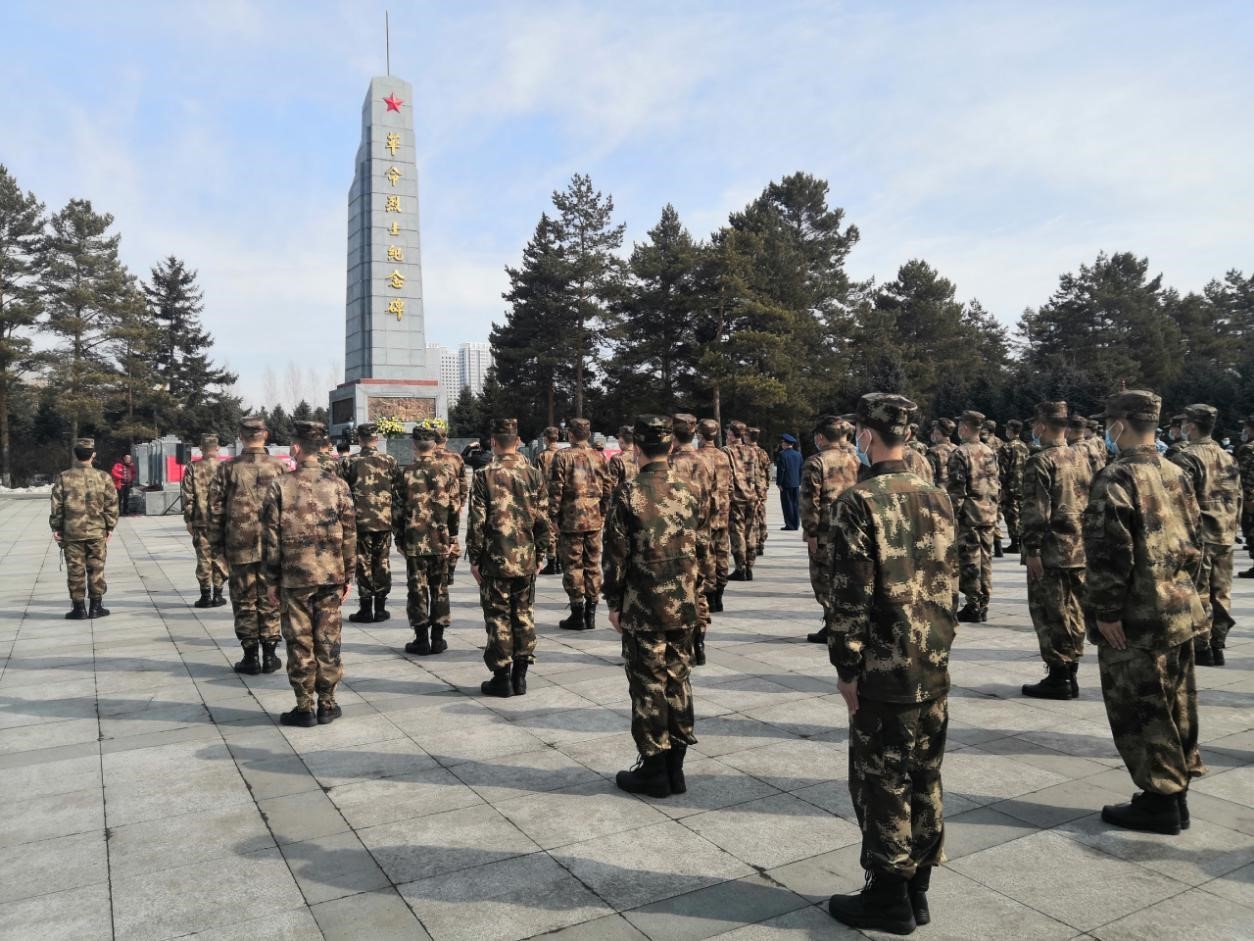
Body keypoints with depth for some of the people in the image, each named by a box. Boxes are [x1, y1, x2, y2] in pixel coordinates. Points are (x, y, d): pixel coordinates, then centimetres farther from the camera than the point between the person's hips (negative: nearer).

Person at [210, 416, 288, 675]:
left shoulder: (227, 469, -1)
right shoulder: (279, 467, -1)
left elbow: (215, 509, 0)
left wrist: (218, 544, 8)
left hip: (239, 547, 0)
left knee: (244, 602, 8)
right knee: (270, 600, 9)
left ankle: (250, 657, 12)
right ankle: (269, 655, 13)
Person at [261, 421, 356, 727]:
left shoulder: (280, 485, -5)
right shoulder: (338, 484, 0)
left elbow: (271, 537, -4)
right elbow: (349, 534, 1)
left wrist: (271, 580, 4)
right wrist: (348, 575, 9)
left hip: (295, 578, -2)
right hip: (331, 576, 2)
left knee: (300, 644, 6)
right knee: (327, 641, 9)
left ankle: (305, 709, 12)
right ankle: (327, 705, 15)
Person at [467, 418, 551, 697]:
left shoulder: (484, 475, -10)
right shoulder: (533, 473, 1)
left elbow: (476, 522, -10)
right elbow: (543, 519, 4)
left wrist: (474, 558, 0)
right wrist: (540, 554, 13)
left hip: (495, 559, -3)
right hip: (527, 559, 4)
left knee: (498, 618, 5)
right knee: (523, 615, 13)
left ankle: (502, 678, 12)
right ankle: (520, 676, 18)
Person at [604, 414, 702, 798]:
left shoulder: (628, 495, -14)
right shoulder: (690, 491, 2)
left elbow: (616, 555, -10)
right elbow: (696, 547, 9)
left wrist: (613, 603, 0)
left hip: (644, 608, -5)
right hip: (684, 607, 5)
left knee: (648, 687, 5)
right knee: (678, 681, 14)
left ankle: (654, 771, 14)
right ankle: (675, 767, 23)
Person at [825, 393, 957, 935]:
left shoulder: (860, 501, -16)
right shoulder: (937, 497, 6)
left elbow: (850, 594, -18)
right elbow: (948, 579, 12)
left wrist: (847, 668, -10)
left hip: (885, 671, -7)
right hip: (935, 667, 7)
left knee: (882, 785, 6)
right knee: (924, 780, 16)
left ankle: (889, 898, 17)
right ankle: (917, 889, 28)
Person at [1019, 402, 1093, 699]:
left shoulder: (1040, 461, -13)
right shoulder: (1081, 458, 12)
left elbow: (1036, 511, -18)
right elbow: (1091, 503, 16)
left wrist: (1032, 549, -15)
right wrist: (1087, 540, 21)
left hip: (1052, 550, -8)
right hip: (1081, 549, 8)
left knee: (1051, 613, -1)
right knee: (1073, 612, 14)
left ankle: (1058, 678, 3)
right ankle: (1071, 674, 22)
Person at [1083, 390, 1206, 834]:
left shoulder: (1116, 477, -17)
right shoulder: (1177, 475, 10)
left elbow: (1110, 551, -22)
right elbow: (1195, 540, 16)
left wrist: (1106, 611, -16)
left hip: (1136, 617, -9)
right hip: (1179, 610, 9)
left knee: (1141, 711, 2)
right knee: (1175, 706, 17)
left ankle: (1160, 800, 9)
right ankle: (1176, 791, 28)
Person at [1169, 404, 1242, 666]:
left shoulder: (1186, 458, -13)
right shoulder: (1227, 458, 12)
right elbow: (1237, 497, 15)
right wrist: (1231, 527, 22)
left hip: (1197, 536, -7)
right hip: (1225, 536, 7)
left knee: (1198, 594, -1)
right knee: (1221, 593, 11)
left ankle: (1202, 648, 3)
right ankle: (1218, 646, 17)